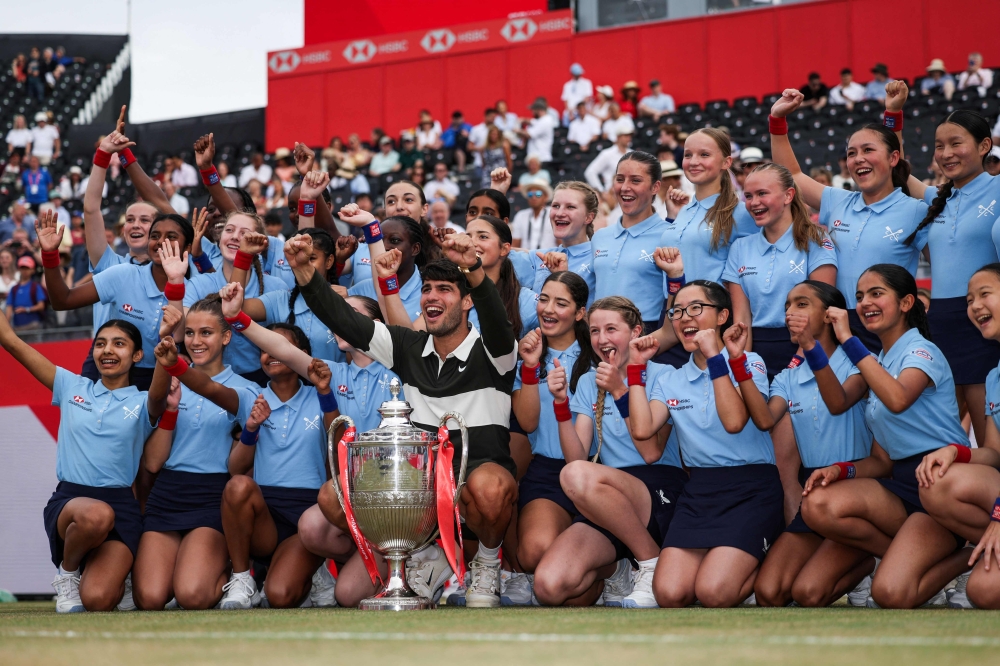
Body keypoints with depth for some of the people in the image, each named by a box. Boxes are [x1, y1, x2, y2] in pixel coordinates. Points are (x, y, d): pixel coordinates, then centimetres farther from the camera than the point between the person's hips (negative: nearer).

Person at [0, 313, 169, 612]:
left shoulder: (143, 403, 6)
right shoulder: (72, 387, 12)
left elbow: (160, 392, -21)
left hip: (121, 507, 0)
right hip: (68, 500, 1)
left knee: (97, 599, -21)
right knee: (96, 515, -38)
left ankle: (119, 578, 18)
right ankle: (67, 573, -4)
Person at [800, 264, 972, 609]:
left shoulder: (921, 350, -6)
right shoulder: (875, 361, 19)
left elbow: (898, 399, -27)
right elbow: (838, 401, 3)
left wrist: (849, 340, -25)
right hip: (902, 483, 7)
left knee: (890, 594, -26)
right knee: (817, 507, -22)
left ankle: (965, 558, 3)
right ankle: (906, 556, -2)